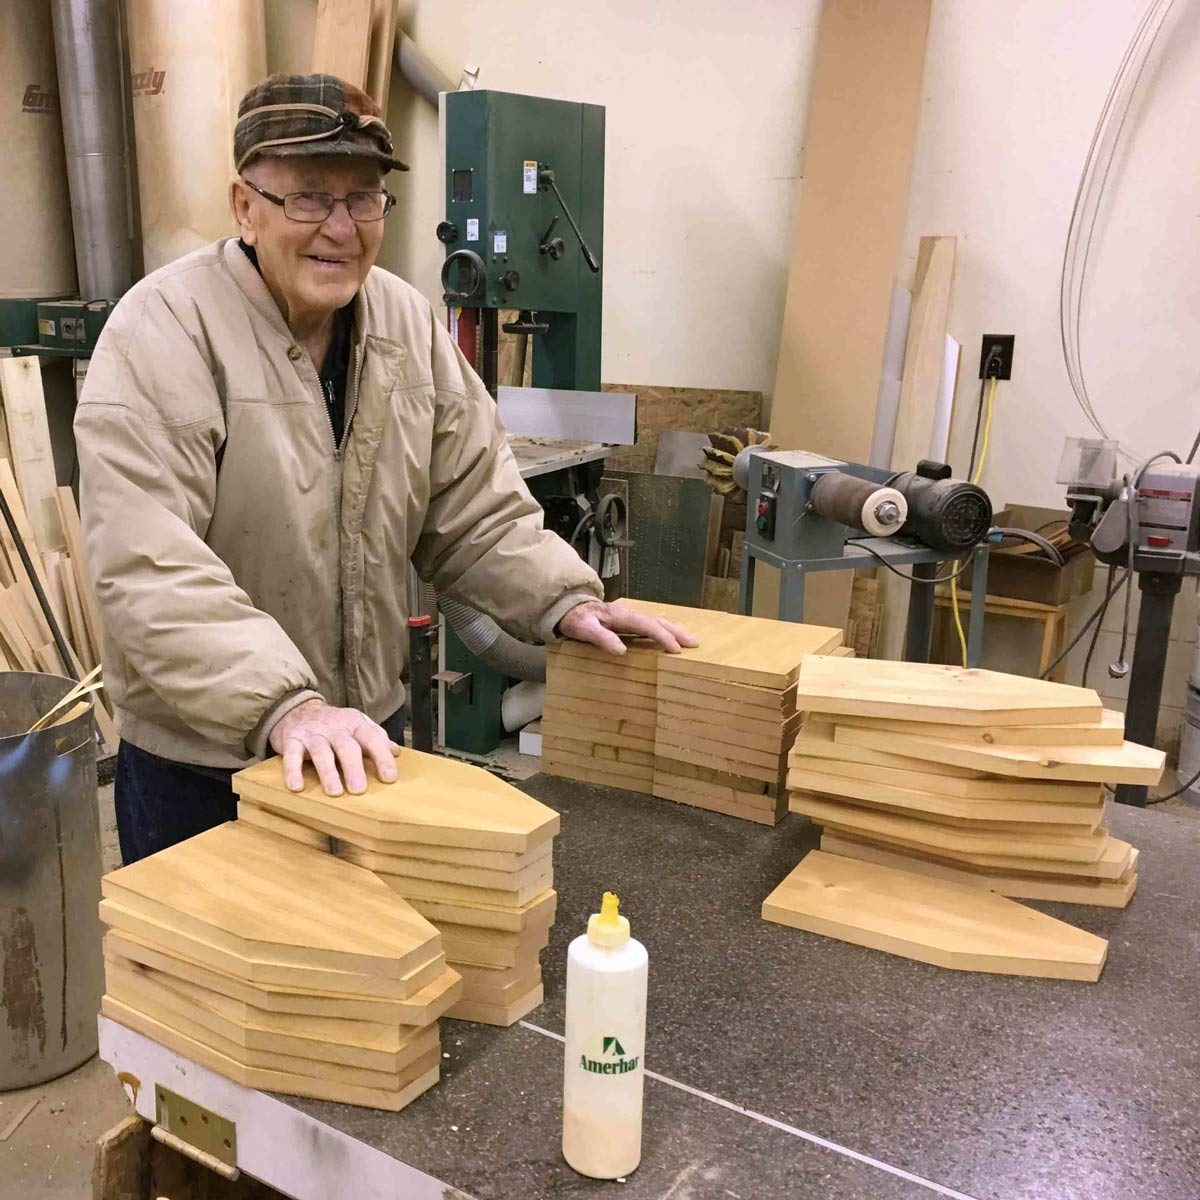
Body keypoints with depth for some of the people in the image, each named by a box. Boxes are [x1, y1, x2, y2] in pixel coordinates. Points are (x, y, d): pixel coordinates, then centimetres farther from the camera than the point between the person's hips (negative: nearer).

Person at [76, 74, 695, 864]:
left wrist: (565, 600, -11)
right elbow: (149, 569, -27)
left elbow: (475, 510, 4)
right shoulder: (163, 331, -18)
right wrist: (284, 705, -37)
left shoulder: (411, 325, -1)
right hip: (199, 761, -5)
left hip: (370, 734, 5)